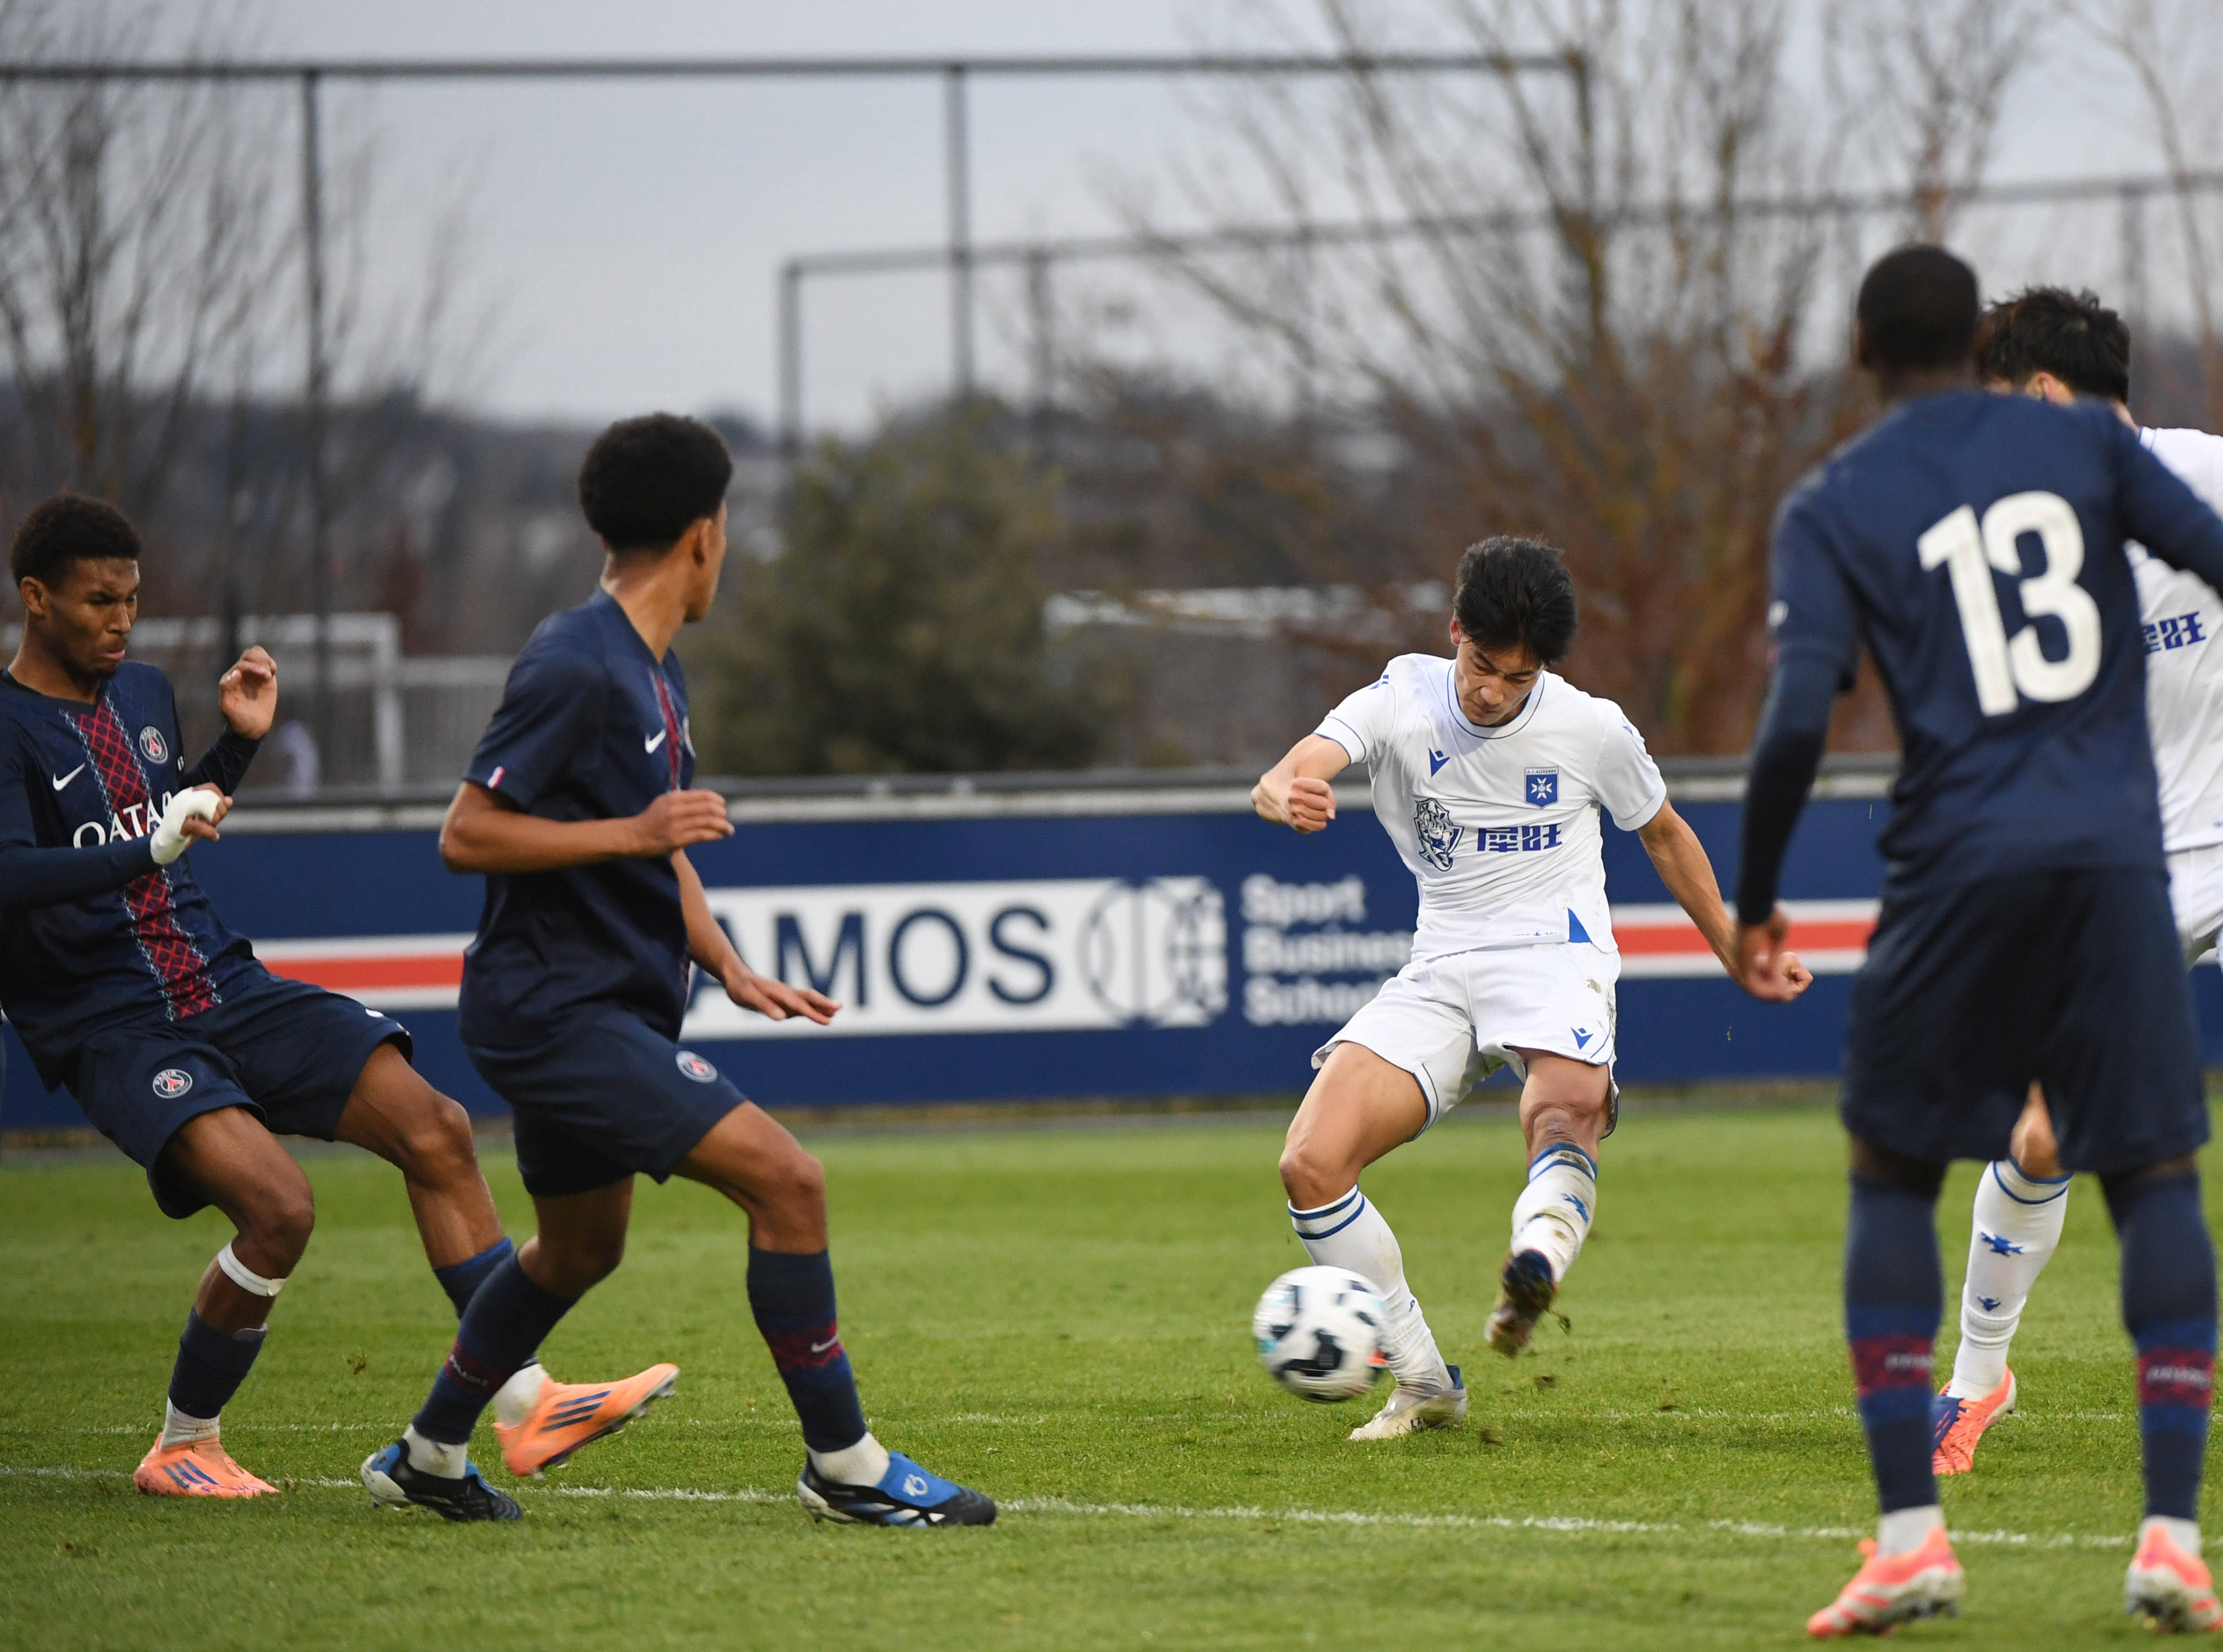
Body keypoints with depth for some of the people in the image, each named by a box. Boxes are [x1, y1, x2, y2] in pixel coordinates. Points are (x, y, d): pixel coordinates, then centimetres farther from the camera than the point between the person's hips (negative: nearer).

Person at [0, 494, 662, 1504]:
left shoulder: (143, 693, 13)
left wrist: (239, 742, 17)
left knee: (432, 1127, -10)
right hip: (110, 1031, -7)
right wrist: (150, 849, -37)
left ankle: (524, 1401, -6)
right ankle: (181, 1449, -4)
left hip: (225, 990, 7)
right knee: (278, 1203, -27)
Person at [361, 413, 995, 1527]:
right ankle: (843, 1466, -10)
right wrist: (632, 834, -24)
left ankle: (424, 1459, 38)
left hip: (604, 1007, 11)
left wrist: (729, 969, 13)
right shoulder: (575, 668, -18)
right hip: (554, 1007, -11)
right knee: (787, 1182, -16)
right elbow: (465, 836, -20)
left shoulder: (653, 672, 14)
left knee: (579, 1250, 24)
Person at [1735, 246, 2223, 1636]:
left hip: (1959, 869, -1)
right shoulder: (2081, 442, 8)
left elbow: (1797, 725, -7)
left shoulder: (1833, 508, 3)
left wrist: (1753, 900, 5)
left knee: (1893, 1178, 13)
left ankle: (1911, 1534, 2)